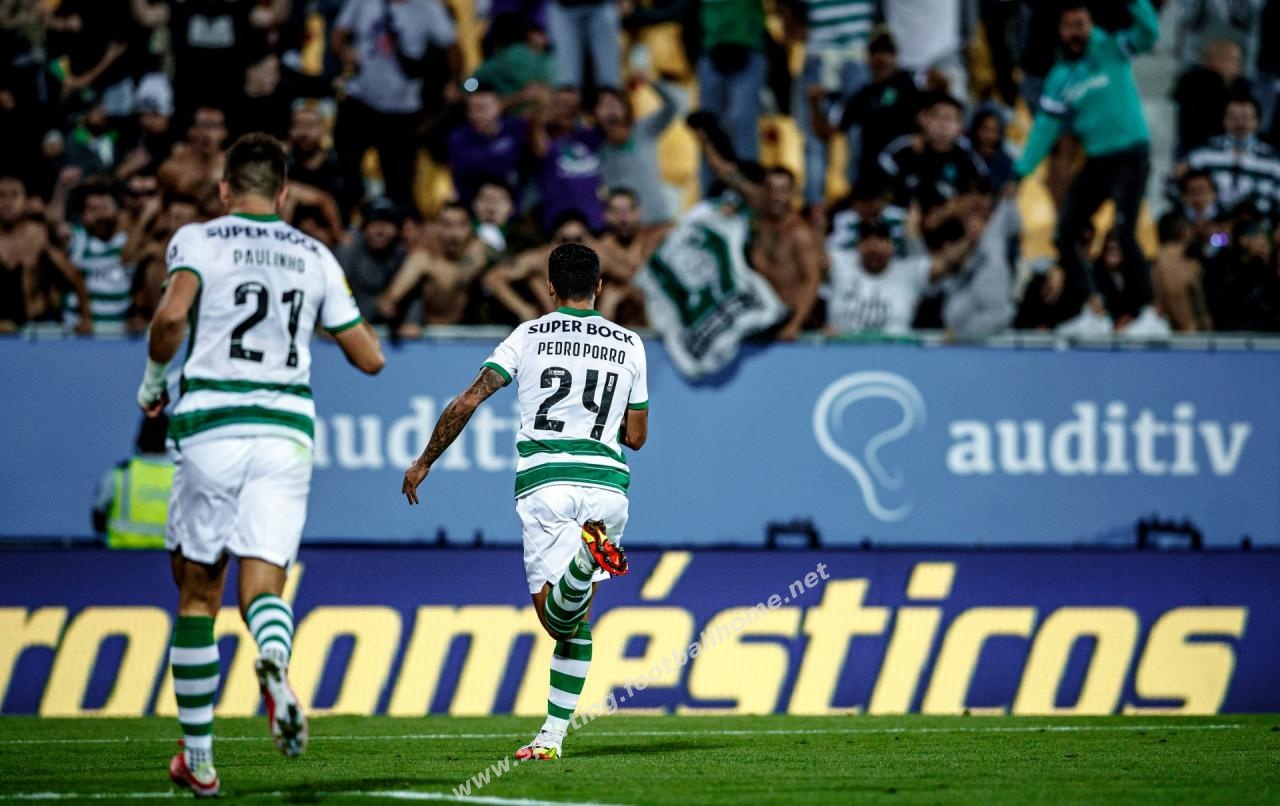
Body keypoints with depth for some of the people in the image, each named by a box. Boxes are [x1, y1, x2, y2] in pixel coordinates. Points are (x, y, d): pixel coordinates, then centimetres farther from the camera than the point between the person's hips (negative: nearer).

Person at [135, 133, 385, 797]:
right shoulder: (315, 256, 13)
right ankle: (274, 661, -41)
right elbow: (369, 358, 14)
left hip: (210, 424, -1)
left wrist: (153, 381, 2)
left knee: (198, 593, 11)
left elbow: (171, 314, -16)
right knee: (262, 586, -2)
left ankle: (198, 761, 14)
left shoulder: (198, 240, 3)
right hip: (287, 429, 1)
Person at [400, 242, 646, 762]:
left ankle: (587, 554, -41)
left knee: (558, 619, -10)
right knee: (578, 622, 14)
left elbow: (468, 401, 2)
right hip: (607, 484, 2)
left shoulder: (530, 336, 9)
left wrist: (424, 462, 12)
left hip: (543, 482, -2)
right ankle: (552, 736, 8)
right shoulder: (629, 345, 14)